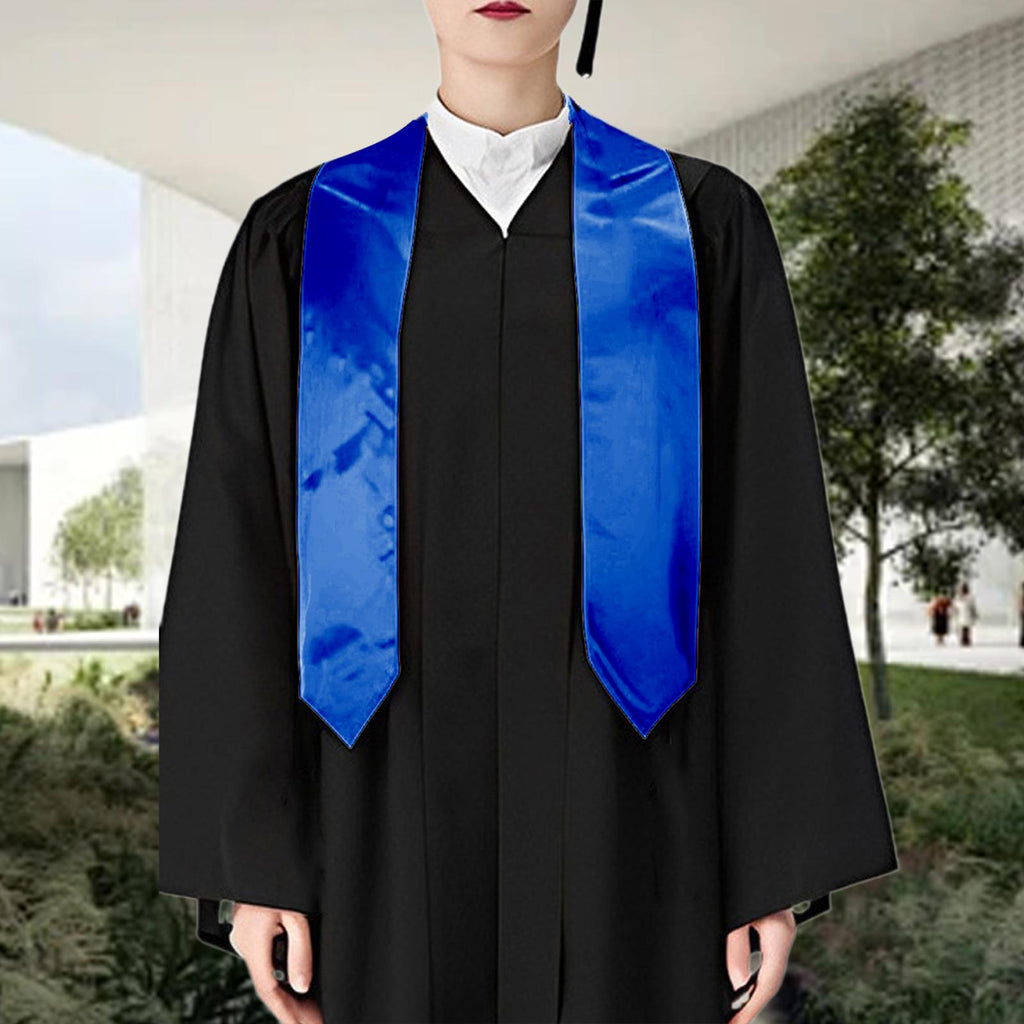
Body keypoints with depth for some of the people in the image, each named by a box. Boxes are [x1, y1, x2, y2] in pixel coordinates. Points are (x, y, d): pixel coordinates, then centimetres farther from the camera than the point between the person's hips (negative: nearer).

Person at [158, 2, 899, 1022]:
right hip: (397, 809, 1)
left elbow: (769, 549, 1)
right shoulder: (302, 240, 6)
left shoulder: (704, 229, 5)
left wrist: (776, 859, -2)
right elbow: (237, 561, 3)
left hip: (621, 809, 0)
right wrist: (248, 856, -2)